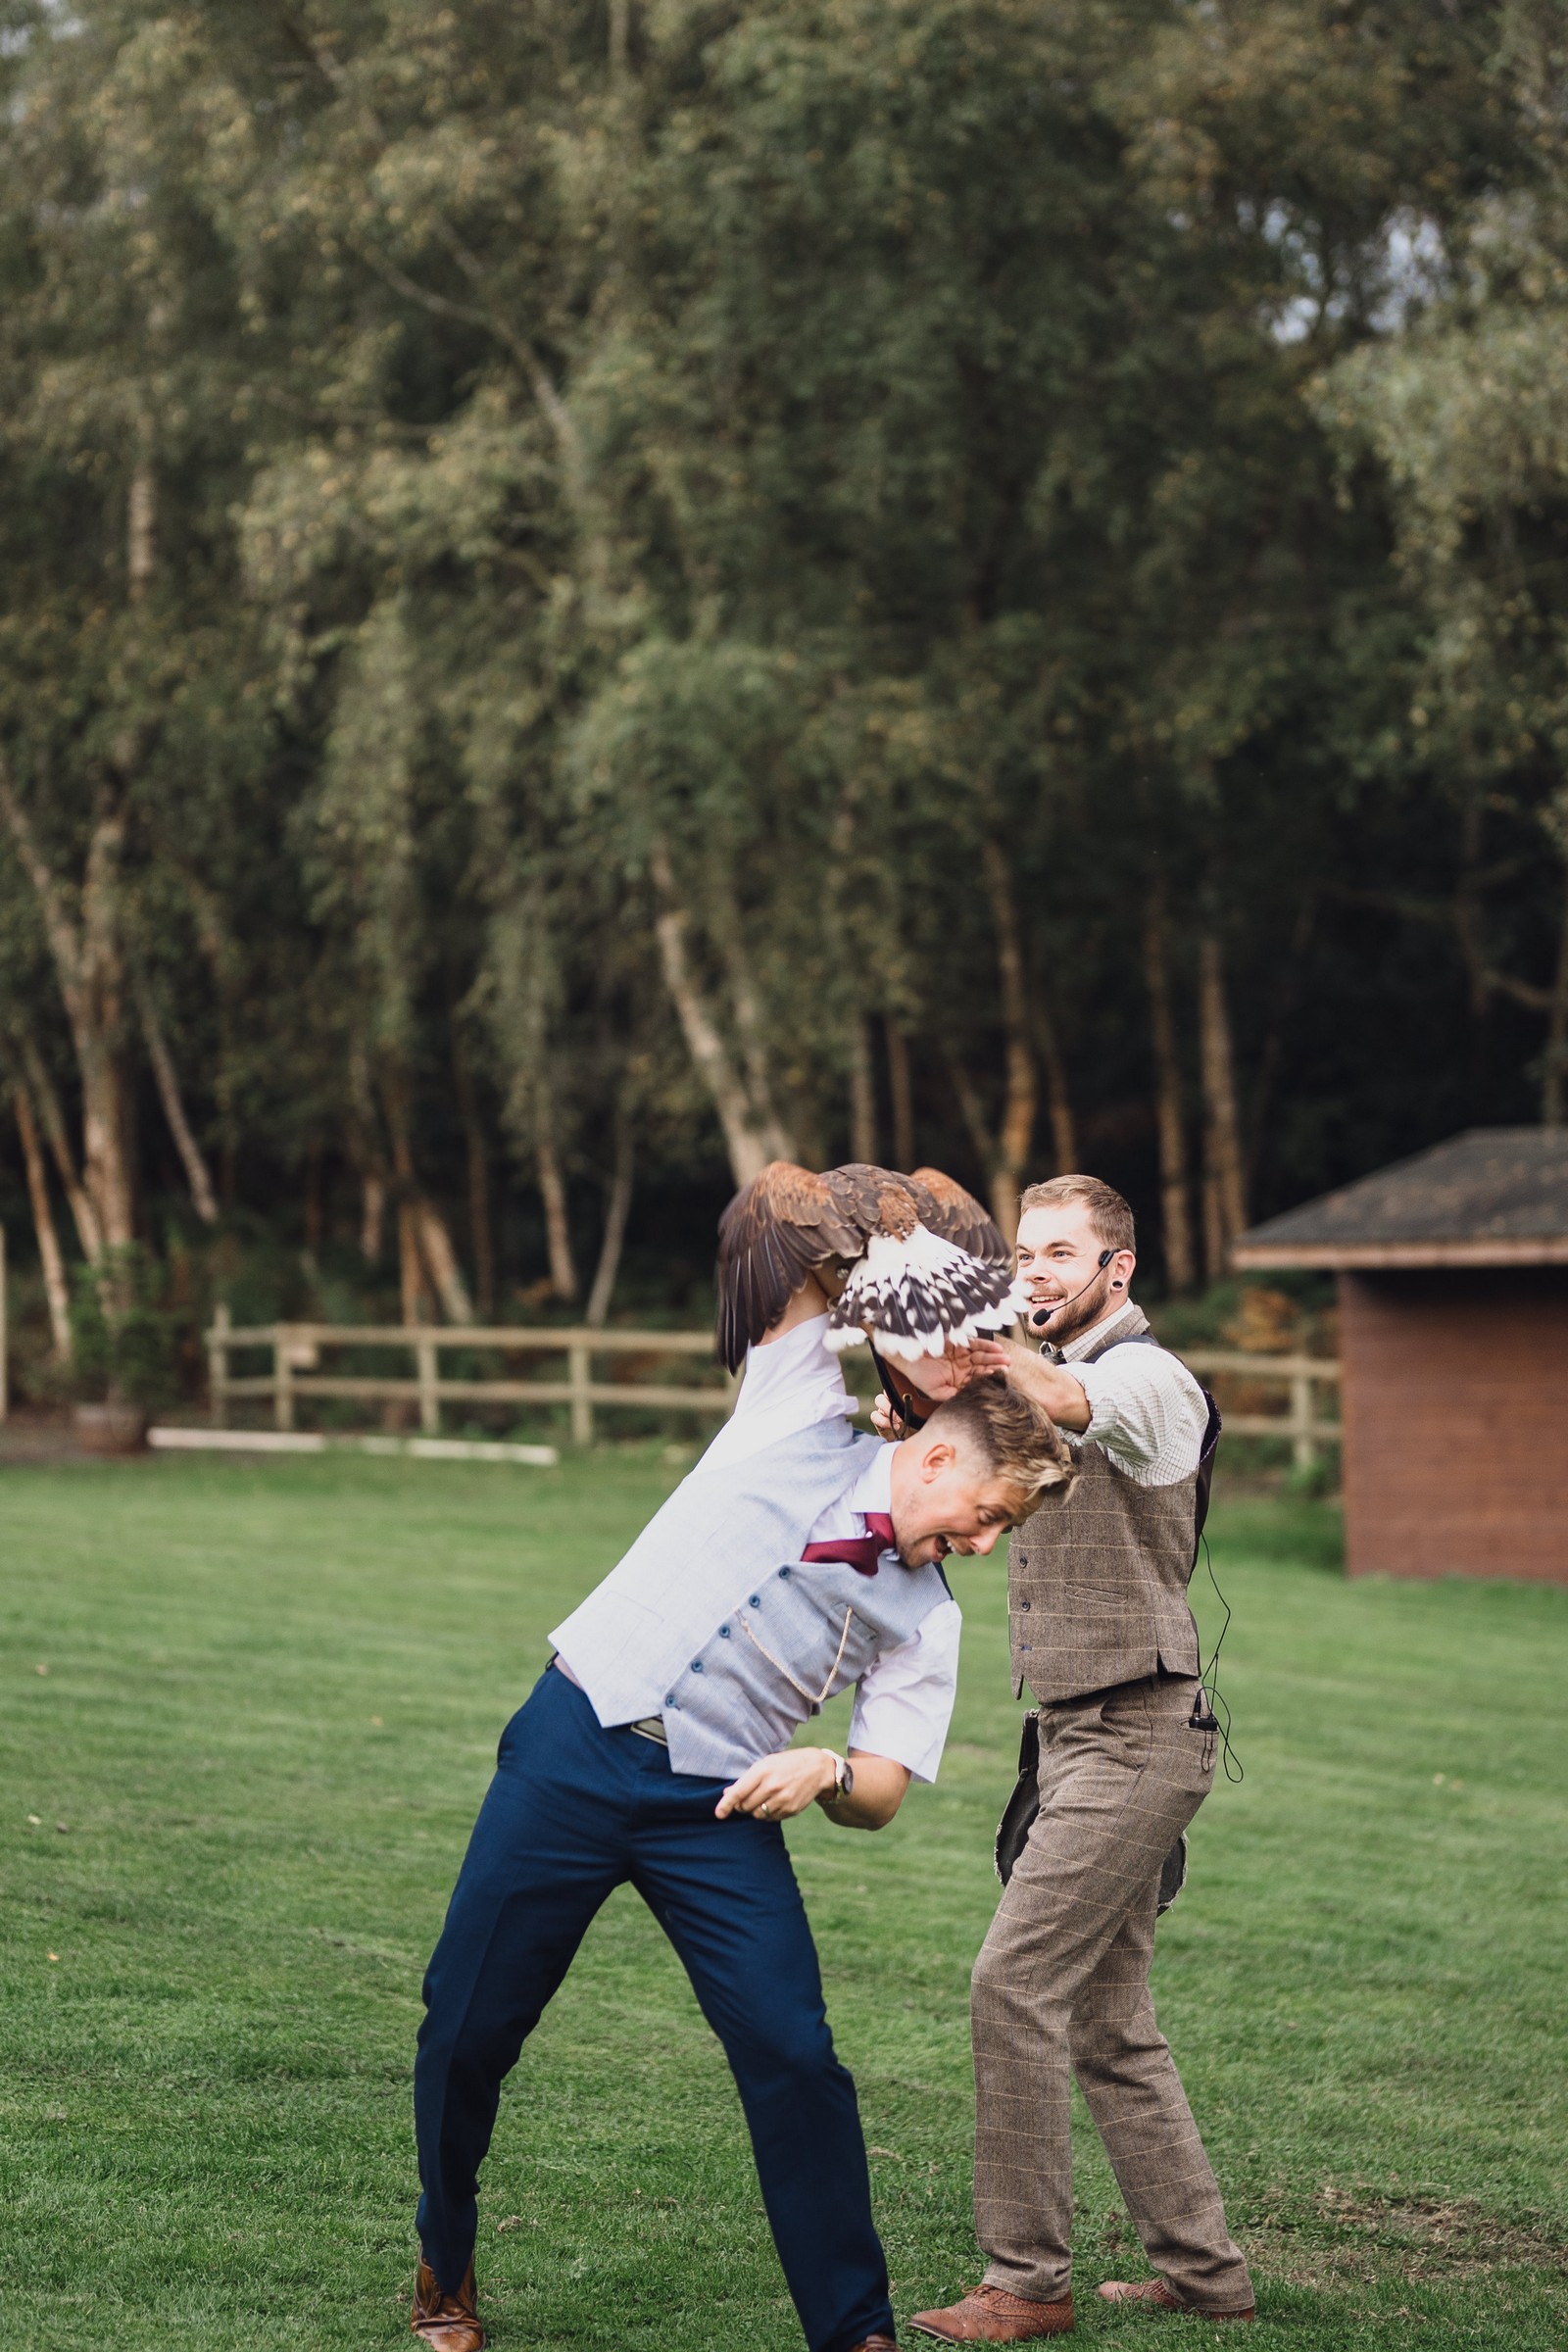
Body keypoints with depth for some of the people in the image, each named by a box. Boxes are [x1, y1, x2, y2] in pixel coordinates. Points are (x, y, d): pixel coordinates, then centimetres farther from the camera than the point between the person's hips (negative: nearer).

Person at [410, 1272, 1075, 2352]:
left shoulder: (927, 1618, 6)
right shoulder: (807, 1420, 1)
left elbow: (881, 1796, 4)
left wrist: (828, 1770, -17)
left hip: (717, 1805, 2)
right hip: (575, 1750, -2)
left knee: (792, 2053, -11)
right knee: (468, 2027, 2)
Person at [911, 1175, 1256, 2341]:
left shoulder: (1150, 1380, -12)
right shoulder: (1056, 1375, 19)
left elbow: (1071, 1403, -35)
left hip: (1134, 1739, -9)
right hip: (1087, 1737, 9)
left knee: (1017, 1981, -13)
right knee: (1109, 2018, 10)